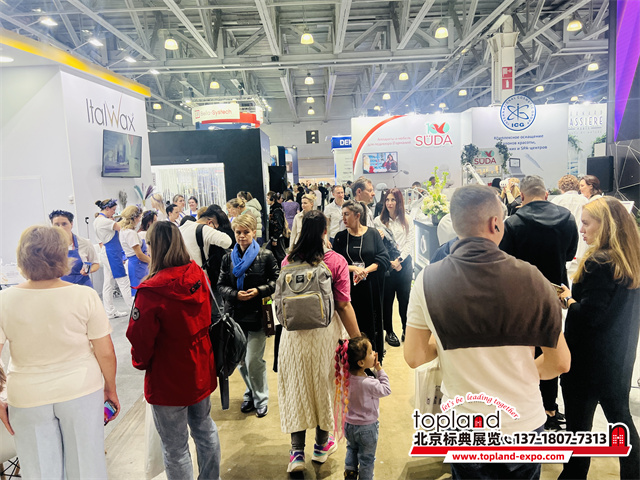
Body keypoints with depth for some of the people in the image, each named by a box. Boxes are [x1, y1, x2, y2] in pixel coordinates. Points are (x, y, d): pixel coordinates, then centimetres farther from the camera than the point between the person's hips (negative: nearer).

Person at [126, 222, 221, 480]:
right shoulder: (199, 277, -7)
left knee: (175, 448, 13)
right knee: (205, 431, 25)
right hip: (202, 372, 7)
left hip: (169, 381, -6)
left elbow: (140, 339, -17)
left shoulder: (151, 291, -27)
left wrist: (140, 362, 4)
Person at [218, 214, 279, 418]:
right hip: (235, 315, 4)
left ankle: (261, 398, 20)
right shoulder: (228, 258, 6)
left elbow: (277, 281, -1)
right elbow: (221, 285, 7)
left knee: (253, 361, -3)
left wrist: (259, 291, -16)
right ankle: (250, 393, 35)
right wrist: (236, 294, -12)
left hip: (257, 315, -4)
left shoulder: (265, 256, -4)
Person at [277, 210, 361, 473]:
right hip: (325, 332, -1)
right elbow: (344, 306, -12)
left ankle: (297, 452, 17)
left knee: (296, 386, 14)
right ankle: (322, 445, 34)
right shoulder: (336, 261, -12)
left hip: (294, 333, 1)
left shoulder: (288, 261, -4)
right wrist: (357, 341, -7)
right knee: (325, 385, 16)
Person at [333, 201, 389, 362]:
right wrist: (353, 268, -16)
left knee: (371, 322, 5)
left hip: (371, 289, -1)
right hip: (349, 289, 1)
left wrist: (366, 270, -18)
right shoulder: (340, 237, 5)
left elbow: (384, 258, -5)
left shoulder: (373, 233, 1)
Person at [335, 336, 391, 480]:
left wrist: (374, 368, -9)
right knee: (367, 458, 20)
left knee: (352, 449, 33)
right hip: (366, 427, -5)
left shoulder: (346, 376, -17)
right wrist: (380, 370, -16)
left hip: (349, 424, 5)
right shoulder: (368, 383, -36)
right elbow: (386, 390, -19)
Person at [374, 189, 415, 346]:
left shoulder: (407, 220, 6)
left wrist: (400, 259, -9)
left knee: (405, 297, 6)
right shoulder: (378, 221, 1)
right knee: (387, 298, 4)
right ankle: (389, 332, 16)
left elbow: (411, 241, 2)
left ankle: (406, 329, 21)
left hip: (404, 263, 1)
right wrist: (390, 262, -9)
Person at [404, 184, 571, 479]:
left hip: (462, 428, 0)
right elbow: (560, 363, -8)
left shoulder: (428, 280, -15)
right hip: (524, 423, 1)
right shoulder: (531, 278, -16)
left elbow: (414, 358, -9)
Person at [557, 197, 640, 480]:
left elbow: (588, 316, -24)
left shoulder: (598, 263, -22)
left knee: (579, 424, 7)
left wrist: (568, 299, -7)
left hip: (589, 361, -8)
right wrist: (576, 297, 8)